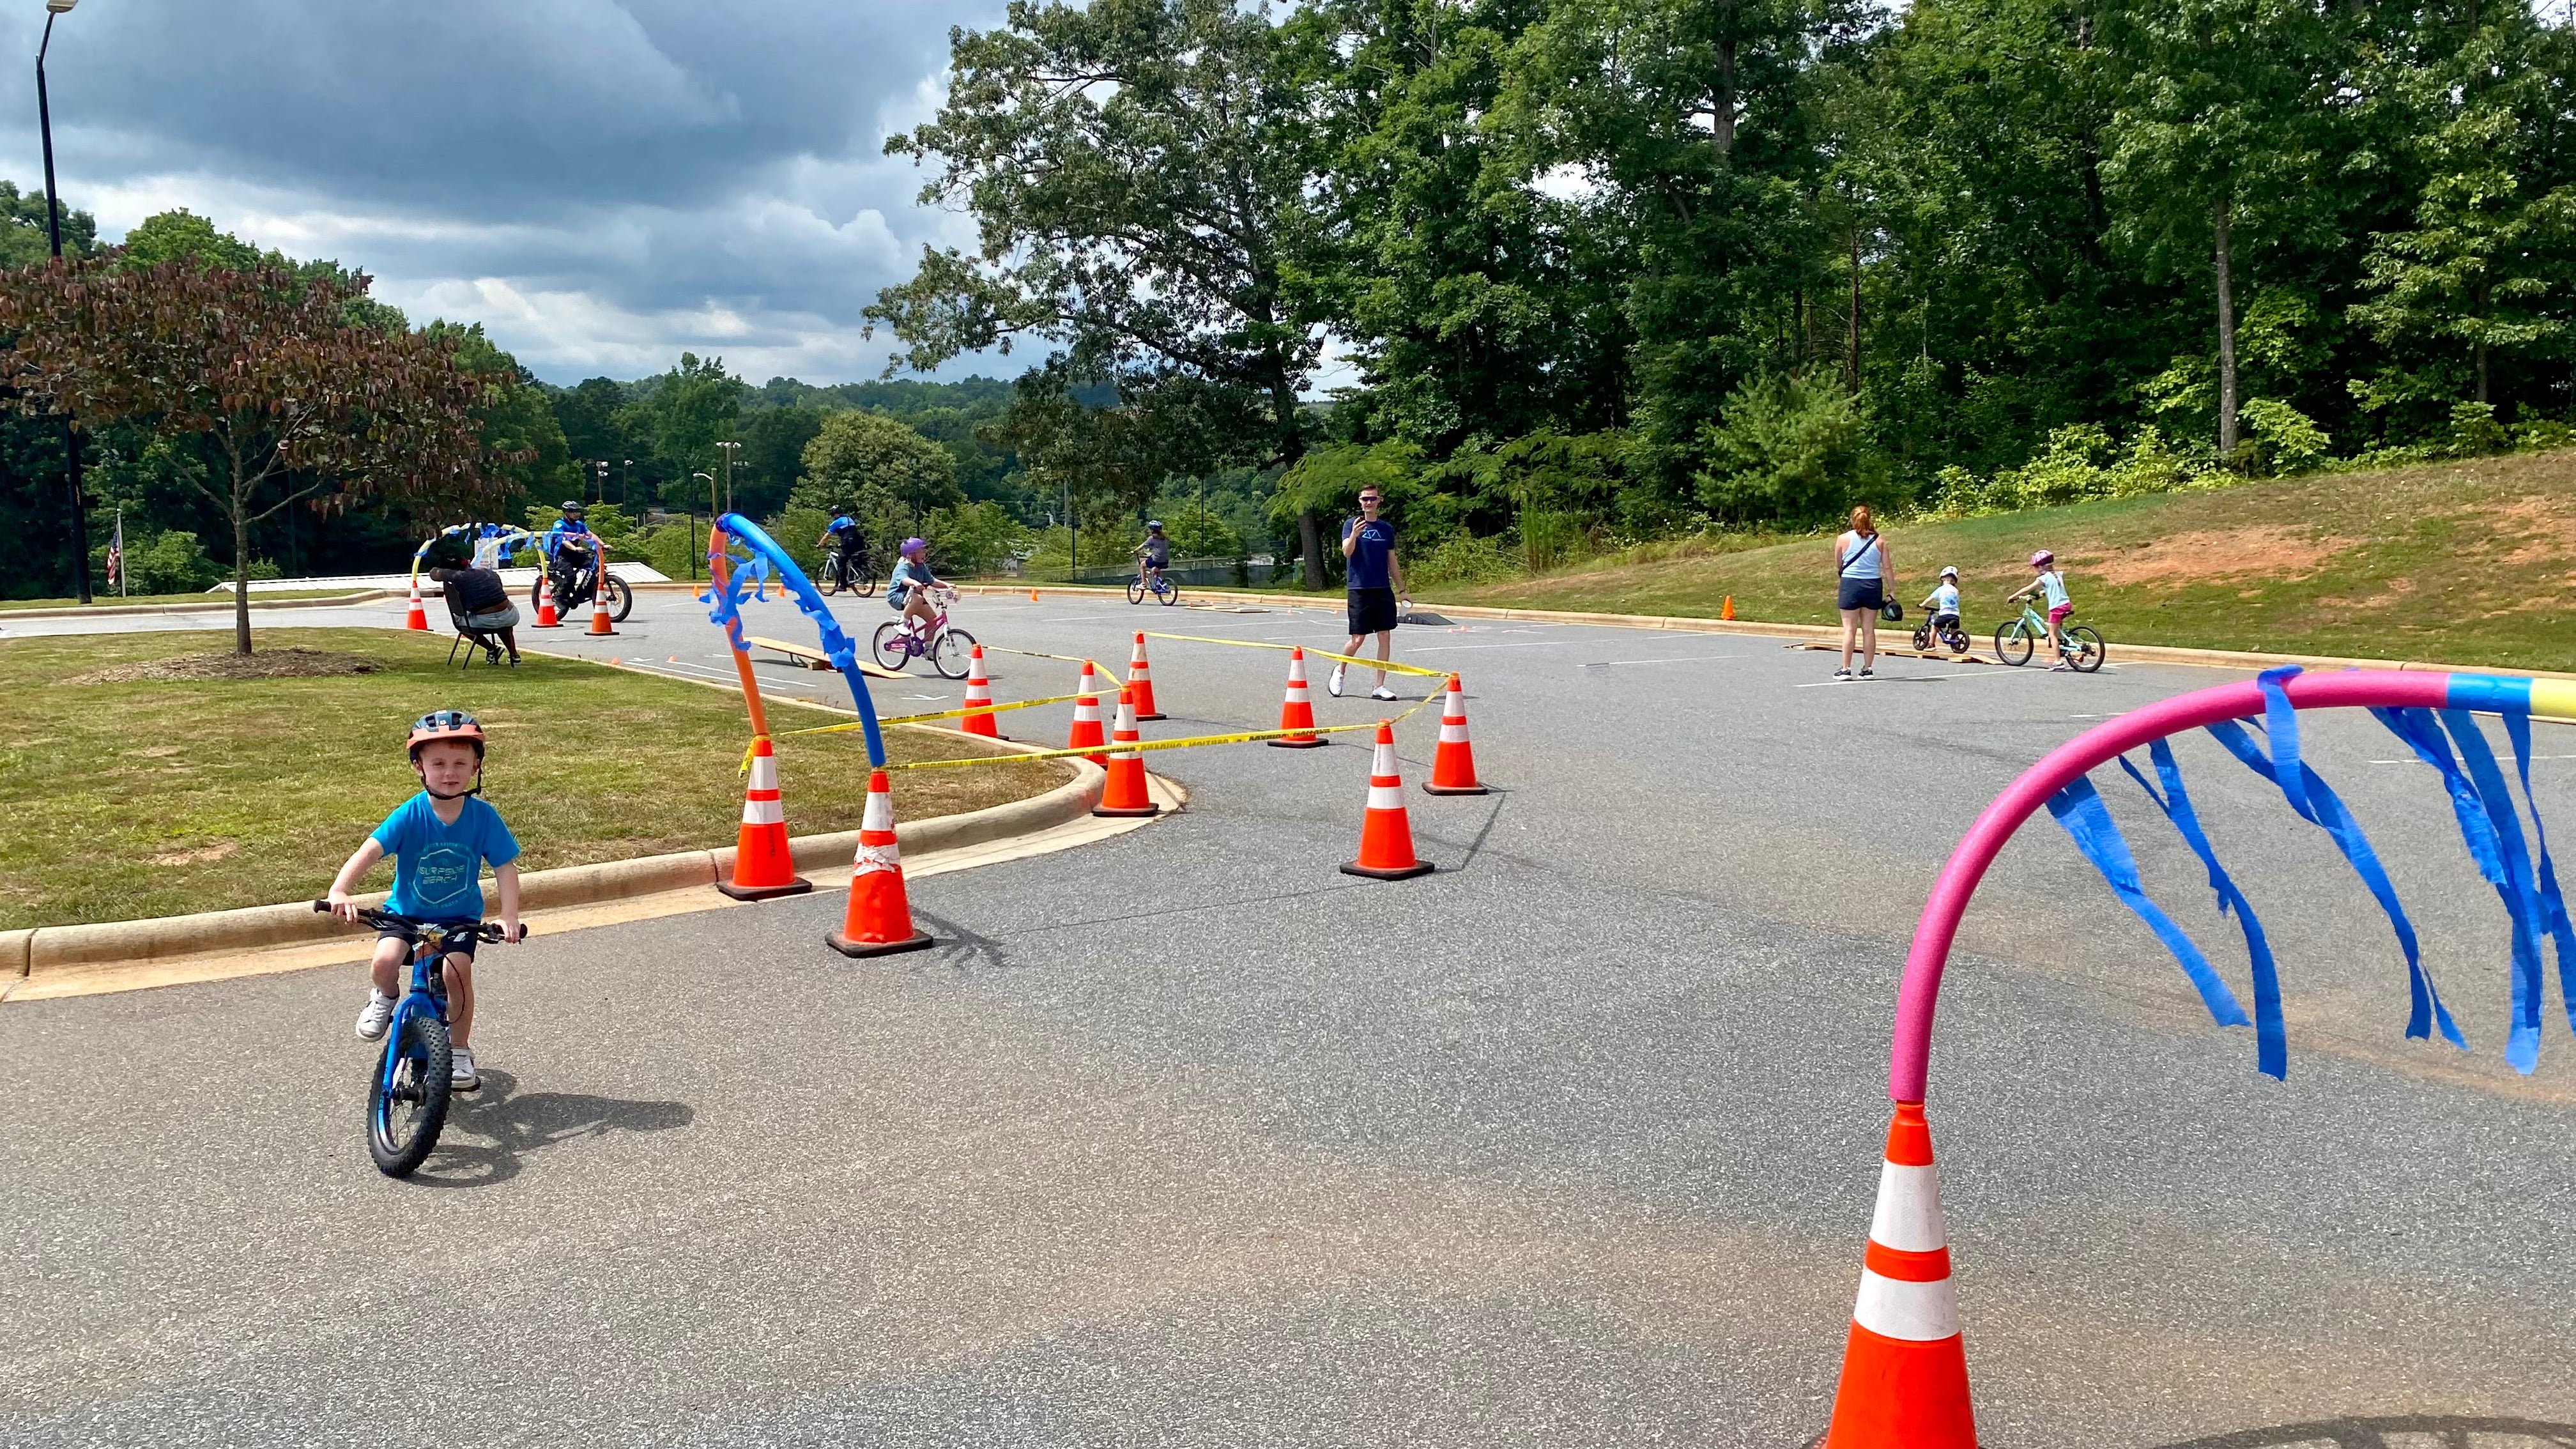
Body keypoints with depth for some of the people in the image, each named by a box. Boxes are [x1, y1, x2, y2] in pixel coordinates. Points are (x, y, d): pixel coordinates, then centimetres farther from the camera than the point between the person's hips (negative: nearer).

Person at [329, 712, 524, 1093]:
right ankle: (385, 998, 14)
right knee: (386, 960, -26)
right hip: (406, 912, 0)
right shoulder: (410, 814, -17)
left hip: (460, 917, 0)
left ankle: (459, 1051, 1)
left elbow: (505, 867, -13)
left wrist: (509, 917, -26)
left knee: (457, 969, -23)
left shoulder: (483, 816, -14)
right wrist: (340, 890, -44)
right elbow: (370, 851, -27)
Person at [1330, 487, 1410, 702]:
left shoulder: (1387, 529, 11)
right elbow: (1346, 552, -16)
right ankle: (1340, 671, 25)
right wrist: (1354, 535, -36)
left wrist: (1402, 590, 18)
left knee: (1385, 636, -1)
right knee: (1358, 639, -2)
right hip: (1359, 589, -4)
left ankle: (1379, 687, 5)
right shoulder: (1351, 525, -1)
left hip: (1383, 590, 4)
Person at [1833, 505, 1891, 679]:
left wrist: (1838, 584, 24)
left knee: (1849, 629, 1)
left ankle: (1845, 669, 1)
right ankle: (1867, 669, 11)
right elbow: (1887, 569, 2)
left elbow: (1838, 566, 7)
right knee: (1869, 630, 7)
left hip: (1850, 586, -2)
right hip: (1873, 586, 2)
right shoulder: (1879, 541, 2)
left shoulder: (1843, 539, -3)